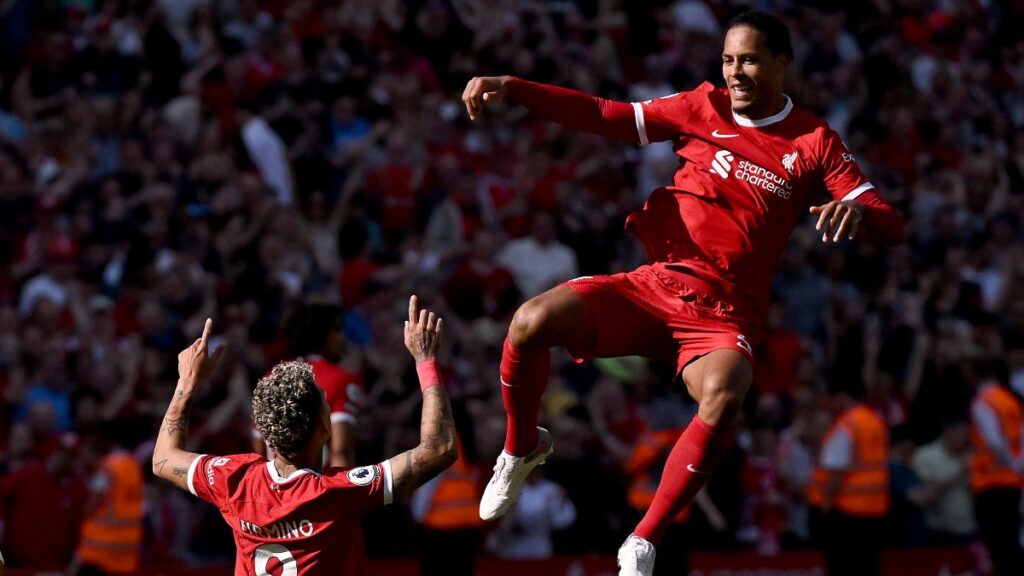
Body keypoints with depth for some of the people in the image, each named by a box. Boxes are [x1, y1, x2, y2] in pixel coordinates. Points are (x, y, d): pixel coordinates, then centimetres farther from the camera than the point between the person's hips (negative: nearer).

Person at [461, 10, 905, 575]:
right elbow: (606, 116, 7)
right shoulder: (704, 108, 10)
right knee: (532, 320, -23)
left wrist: (856, 209, -27)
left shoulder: (814, 142, 2)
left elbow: (891, 227, -2)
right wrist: (510, 87, -5)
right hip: (650, 284, 3)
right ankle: (521, 448, 8)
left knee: (723, 396, -38)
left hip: (723, 312, -3)